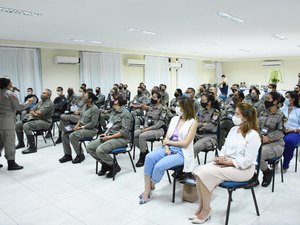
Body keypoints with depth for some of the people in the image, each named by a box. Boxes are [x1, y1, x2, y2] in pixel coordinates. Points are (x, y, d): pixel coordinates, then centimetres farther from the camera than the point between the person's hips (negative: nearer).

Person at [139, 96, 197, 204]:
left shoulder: (193, 122, -6)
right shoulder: (174, 119, 10)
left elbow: (185, 143, -13)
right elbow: (166, 137, 9)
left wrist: (168, 142, -6)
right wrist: (166, 147, -12)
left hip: (181, 153, -5)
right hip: (168, 148, 5)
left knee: (159, 165, -28)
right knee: (149, 157, -23)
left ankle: (151, 187, 2)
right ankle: (146, 189, -14)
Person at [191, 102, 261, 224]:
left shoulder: (253, 135, -14)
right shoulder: (234, 129, 9)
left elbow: (246, 161, -18)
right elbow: (224, 148, 15)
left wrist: (226, 161, -17)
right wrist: (221, 157, -6)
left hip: (243, 169, -7)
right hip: (226, 163, 7)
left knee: (206, 173, -25)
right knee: (199, 170, -17)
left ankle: (206, 210, -7)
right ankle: (202, 207, -6)